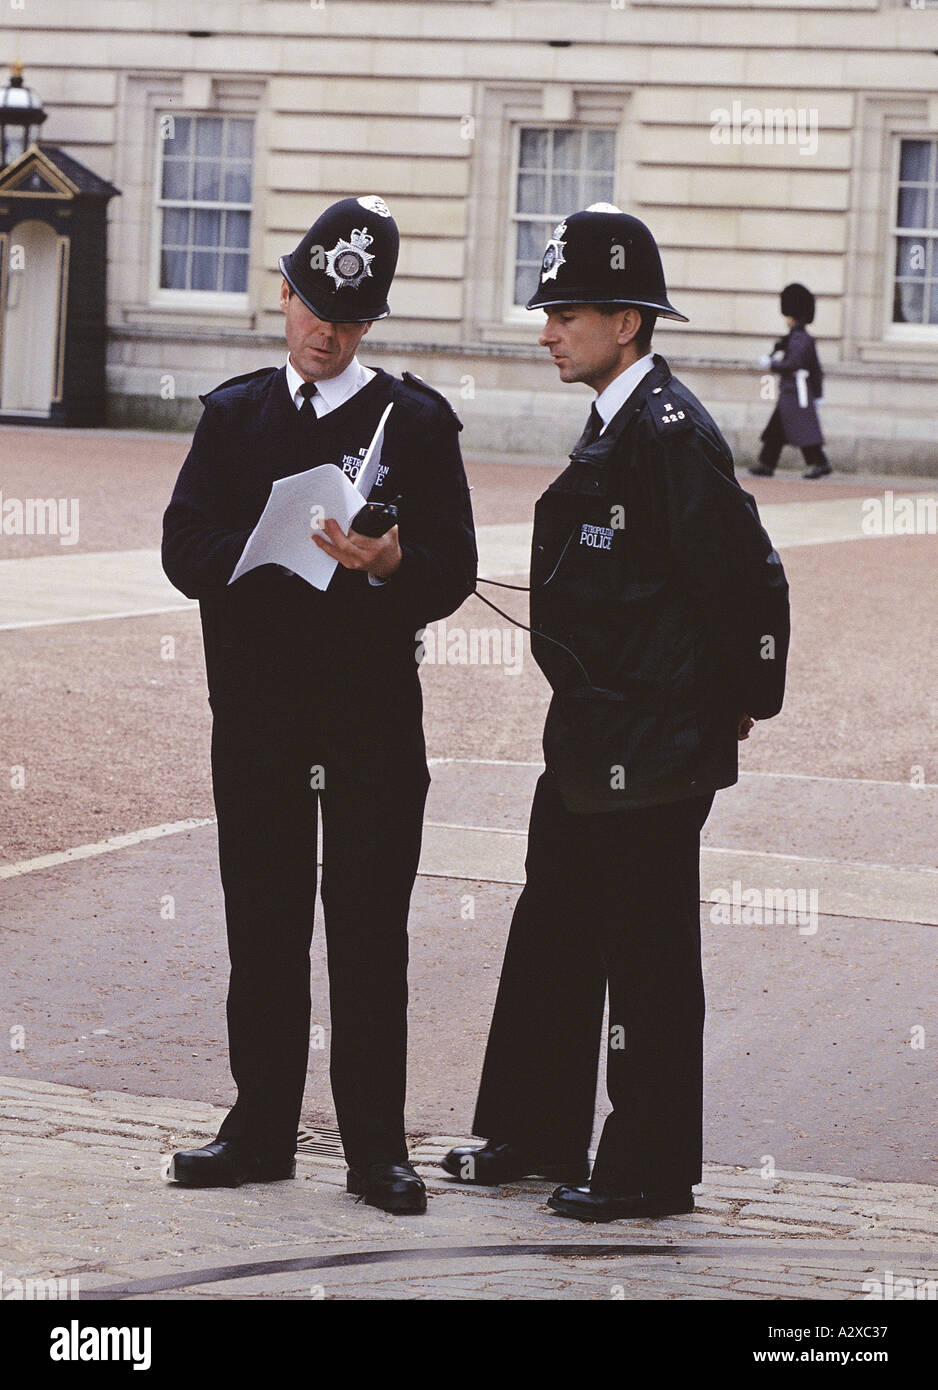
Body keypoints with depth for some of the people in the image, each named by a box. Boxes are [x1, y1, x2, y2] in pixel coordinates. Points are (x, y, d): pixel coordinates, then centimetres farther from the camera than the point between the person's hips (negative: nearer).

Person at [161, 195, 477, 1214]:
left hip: (372, 718, -2)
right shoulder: (234, 414, 11)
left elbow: (451, 572, -5)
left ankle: (375, 1146, 6)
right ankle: (261, 1131, 16)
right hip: (256, 711, 3)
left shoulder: (415, 420, 2)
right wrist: (277, 551, -16)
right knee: (262, 928, 7)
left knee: (370, 933, 0)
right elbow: (185, 552, 2)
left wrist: (386, 564, -25)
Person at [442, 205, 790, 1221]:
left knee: (648, 956, 0)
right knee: (552, 935, 18)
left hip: (656, 748, -10)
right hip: (591, 736, 10)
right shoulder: (613, 424, 12)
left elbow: (747, 577, -19)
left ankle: (650, 1171, 10)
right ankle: (535, 1134, 30)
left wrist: (745, 701, -9)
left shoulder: (670, 431, -18)